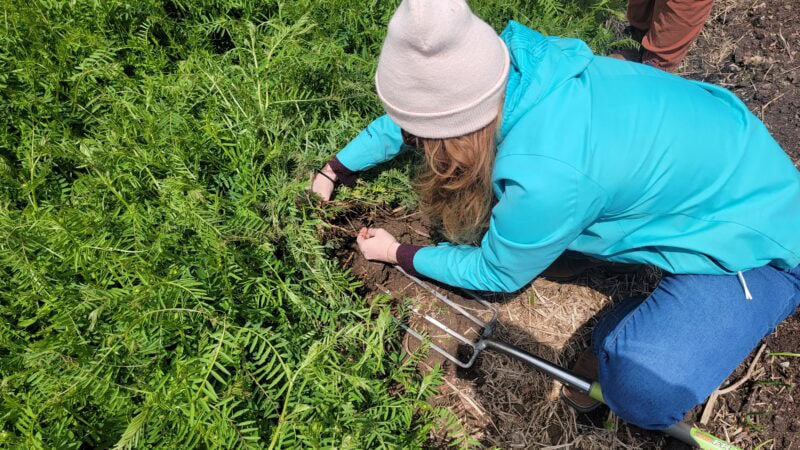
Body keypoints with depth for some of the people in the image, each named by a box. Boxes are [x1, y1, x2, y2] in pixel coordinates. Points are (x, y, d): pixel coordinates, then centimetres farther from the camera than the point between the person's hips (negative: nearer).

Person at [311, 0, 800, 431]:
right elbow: (407, 117, 2)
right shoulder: (514, 62, -18)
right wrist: (334, 171, 10)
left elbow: (496, 273, -14)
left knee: (642, 388, -29)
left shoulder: (545, 178, -38)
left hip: (759, 233, -7)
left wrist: (396, 252, -1)